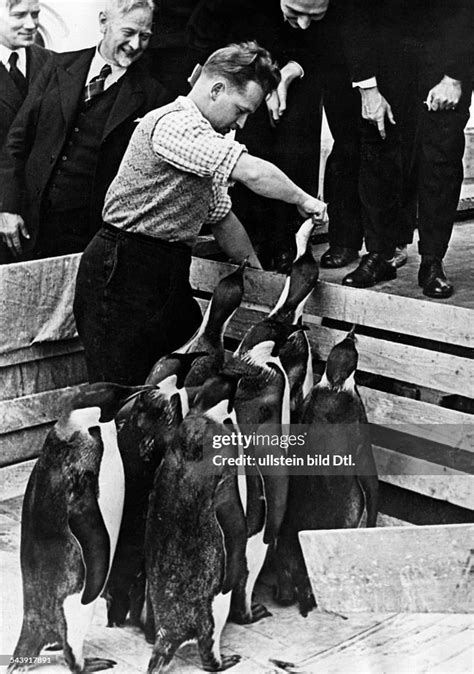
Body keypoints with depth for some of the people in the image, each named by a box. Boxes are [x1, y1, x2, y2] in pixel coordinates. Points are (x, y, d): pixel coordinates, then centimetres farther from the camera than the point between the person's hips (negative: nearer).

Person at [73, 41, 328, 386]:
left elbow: (221, 215, 25)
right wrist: (303, 200, -9)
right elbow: (253, 172, -25)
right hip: (124, 274, -10)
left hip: (169, 276, 10)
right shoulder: (173, 124, -16)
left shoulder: (203, 138, 18)